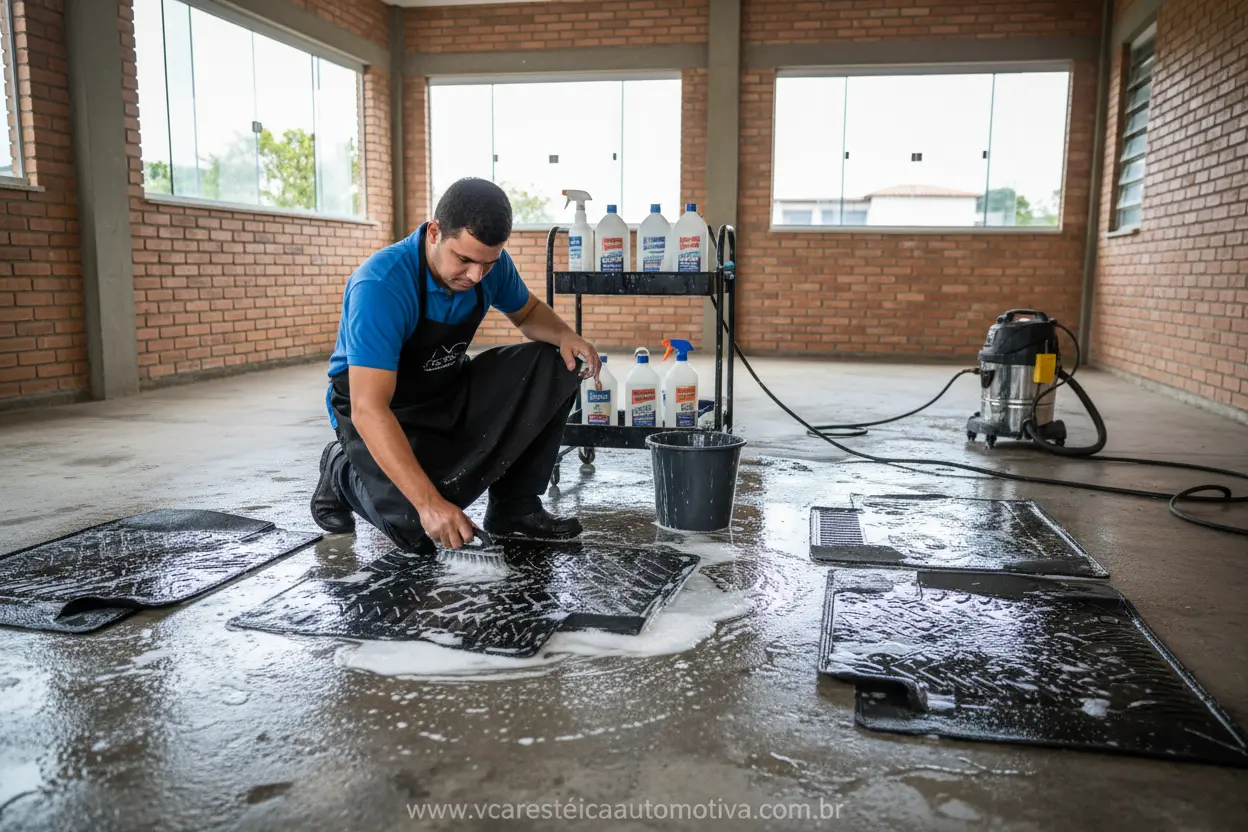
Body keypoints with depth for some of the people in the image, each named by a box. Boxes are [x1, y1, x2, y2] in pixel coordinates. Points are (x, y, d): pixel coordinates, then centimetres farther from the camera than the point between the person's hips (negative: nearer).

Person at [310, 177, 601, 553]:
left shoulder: (490, 264, -12)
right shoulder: (380, 286, -32)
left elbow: (528, 312, 9)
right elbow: (369, 409, -37)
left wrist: (565, 336, -16)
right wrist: (428, 502, -44)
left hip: (451, 392, 6)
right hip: (381, 408, -6)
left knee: (555, 367, -13)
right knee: (420, 529, -26)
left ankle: (514, 505, -3)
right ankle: (344, 473, 7)